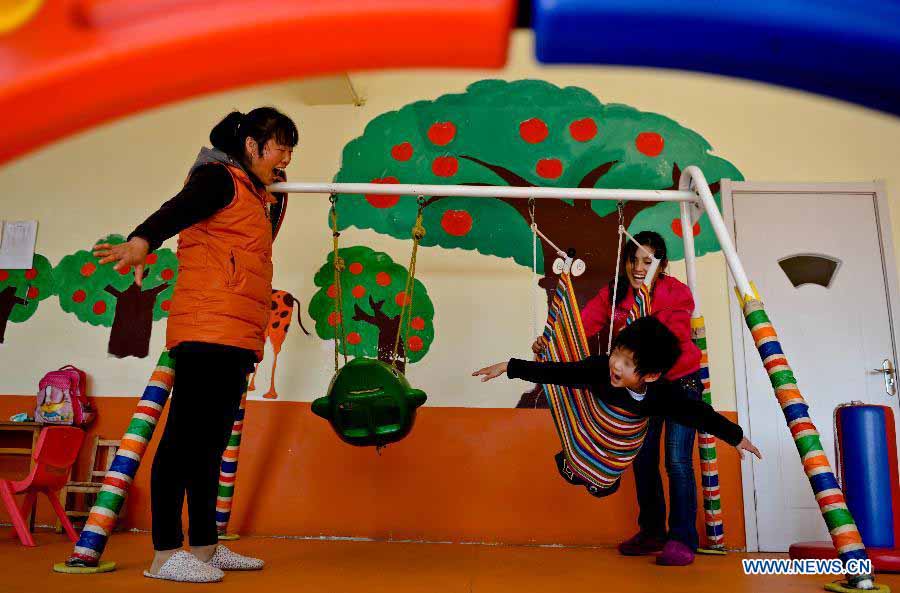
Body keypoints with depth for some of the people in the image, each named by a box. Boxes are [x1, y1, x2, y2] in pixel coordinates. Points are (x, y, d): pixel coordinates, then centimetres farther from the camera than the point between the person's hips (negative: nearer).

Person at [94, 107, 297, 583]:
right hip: (209, 329, -9)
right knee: (185, 436, -6)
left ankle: (204, 547, 18)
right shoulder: (219, 177, -1)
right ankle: (165, 554, 0)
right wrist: (142, 241, -40)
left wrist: (274, 192, 37)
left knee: (211, 441, 10)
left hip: (236, 337, 9)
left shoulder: (253, 196, 25)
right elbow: (175, 212, -21)